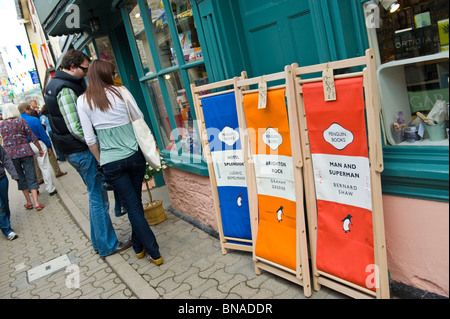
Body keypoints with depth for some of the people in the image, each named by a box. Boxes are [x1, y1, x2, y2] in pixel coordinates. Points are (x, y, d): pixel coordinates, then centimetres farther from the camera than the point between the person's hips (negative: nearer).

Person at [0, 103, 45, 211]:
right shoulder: (21, 121, -3)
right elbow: (32, 137, -1)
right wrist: (40, 149, 7)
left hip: (10, 154, 2)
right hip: (25, 152, -2)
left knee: (21, 178, 14)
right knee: (31, 177, 0)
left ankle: (29, 202, 19)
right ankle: (36, 203, -4)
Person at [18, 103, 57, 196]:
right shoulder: (34, 120, -11)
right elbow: (43, 134, -8)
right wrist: (49, 146, 1)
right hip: (38, 145, -4)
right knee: (45, 167, 3)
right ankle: (50, 189, 7)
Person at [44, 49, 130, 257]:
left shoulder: (54, 84, 16)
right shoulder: (66, 89, -18)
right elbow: (76, 128, -24)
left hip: (72, 151, 11)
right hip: (82, 151, -11)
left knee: (96, 196, 18)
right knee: (99, 198, -2)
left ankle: (98, 241, 28)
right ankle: (107, 245, 9)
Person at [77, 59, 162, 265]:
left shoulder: (83, 101, -1)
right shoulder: (120, 92, -1)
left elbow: (89, 138, -2)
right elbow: (139, 119, 7)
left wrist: (101, 161, 8)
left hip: (110, 162, -1)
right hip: (134, 155, 1)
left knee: (132, 206, 5)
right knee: (136, 202, 18)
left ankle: (154, 253, 9)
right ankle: (138, 246, 33)